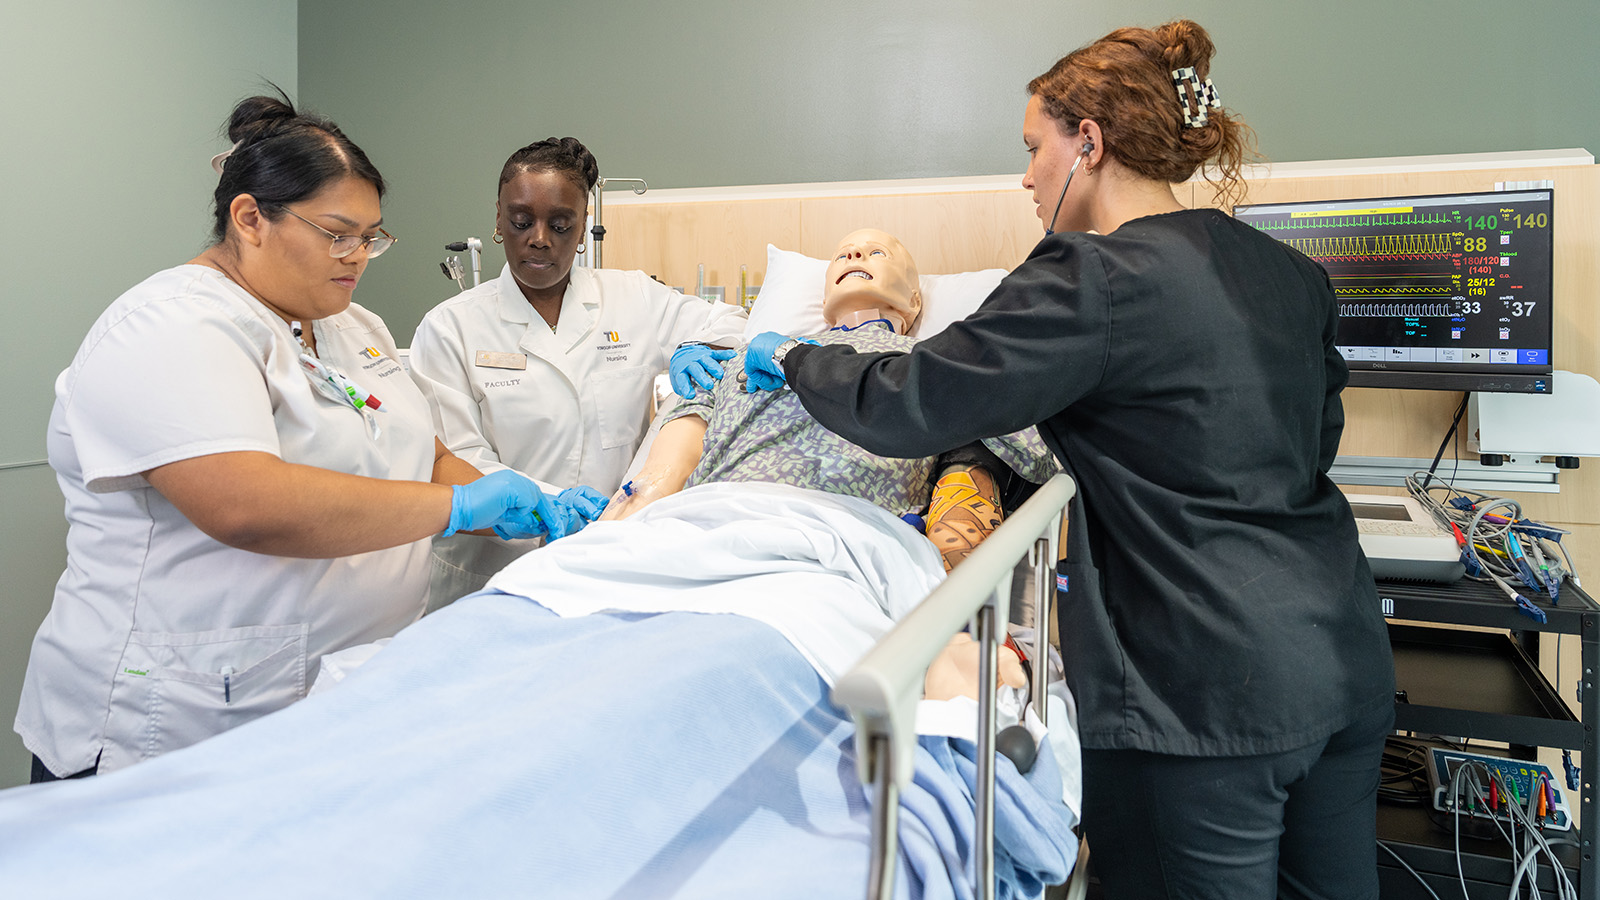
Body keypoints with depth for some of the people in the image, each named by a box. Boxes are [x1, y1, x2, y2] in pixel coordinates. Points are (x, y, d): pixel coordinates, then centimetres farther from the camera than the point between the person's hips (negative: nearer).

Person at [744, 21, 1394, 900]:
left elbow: (907, 404, -15)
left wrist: (791, 358, 4)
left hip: (1206, 692, -8)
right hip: (1346, 662, 8)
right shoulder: (1288, 272, 9)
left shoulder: (1095, 278, -16)